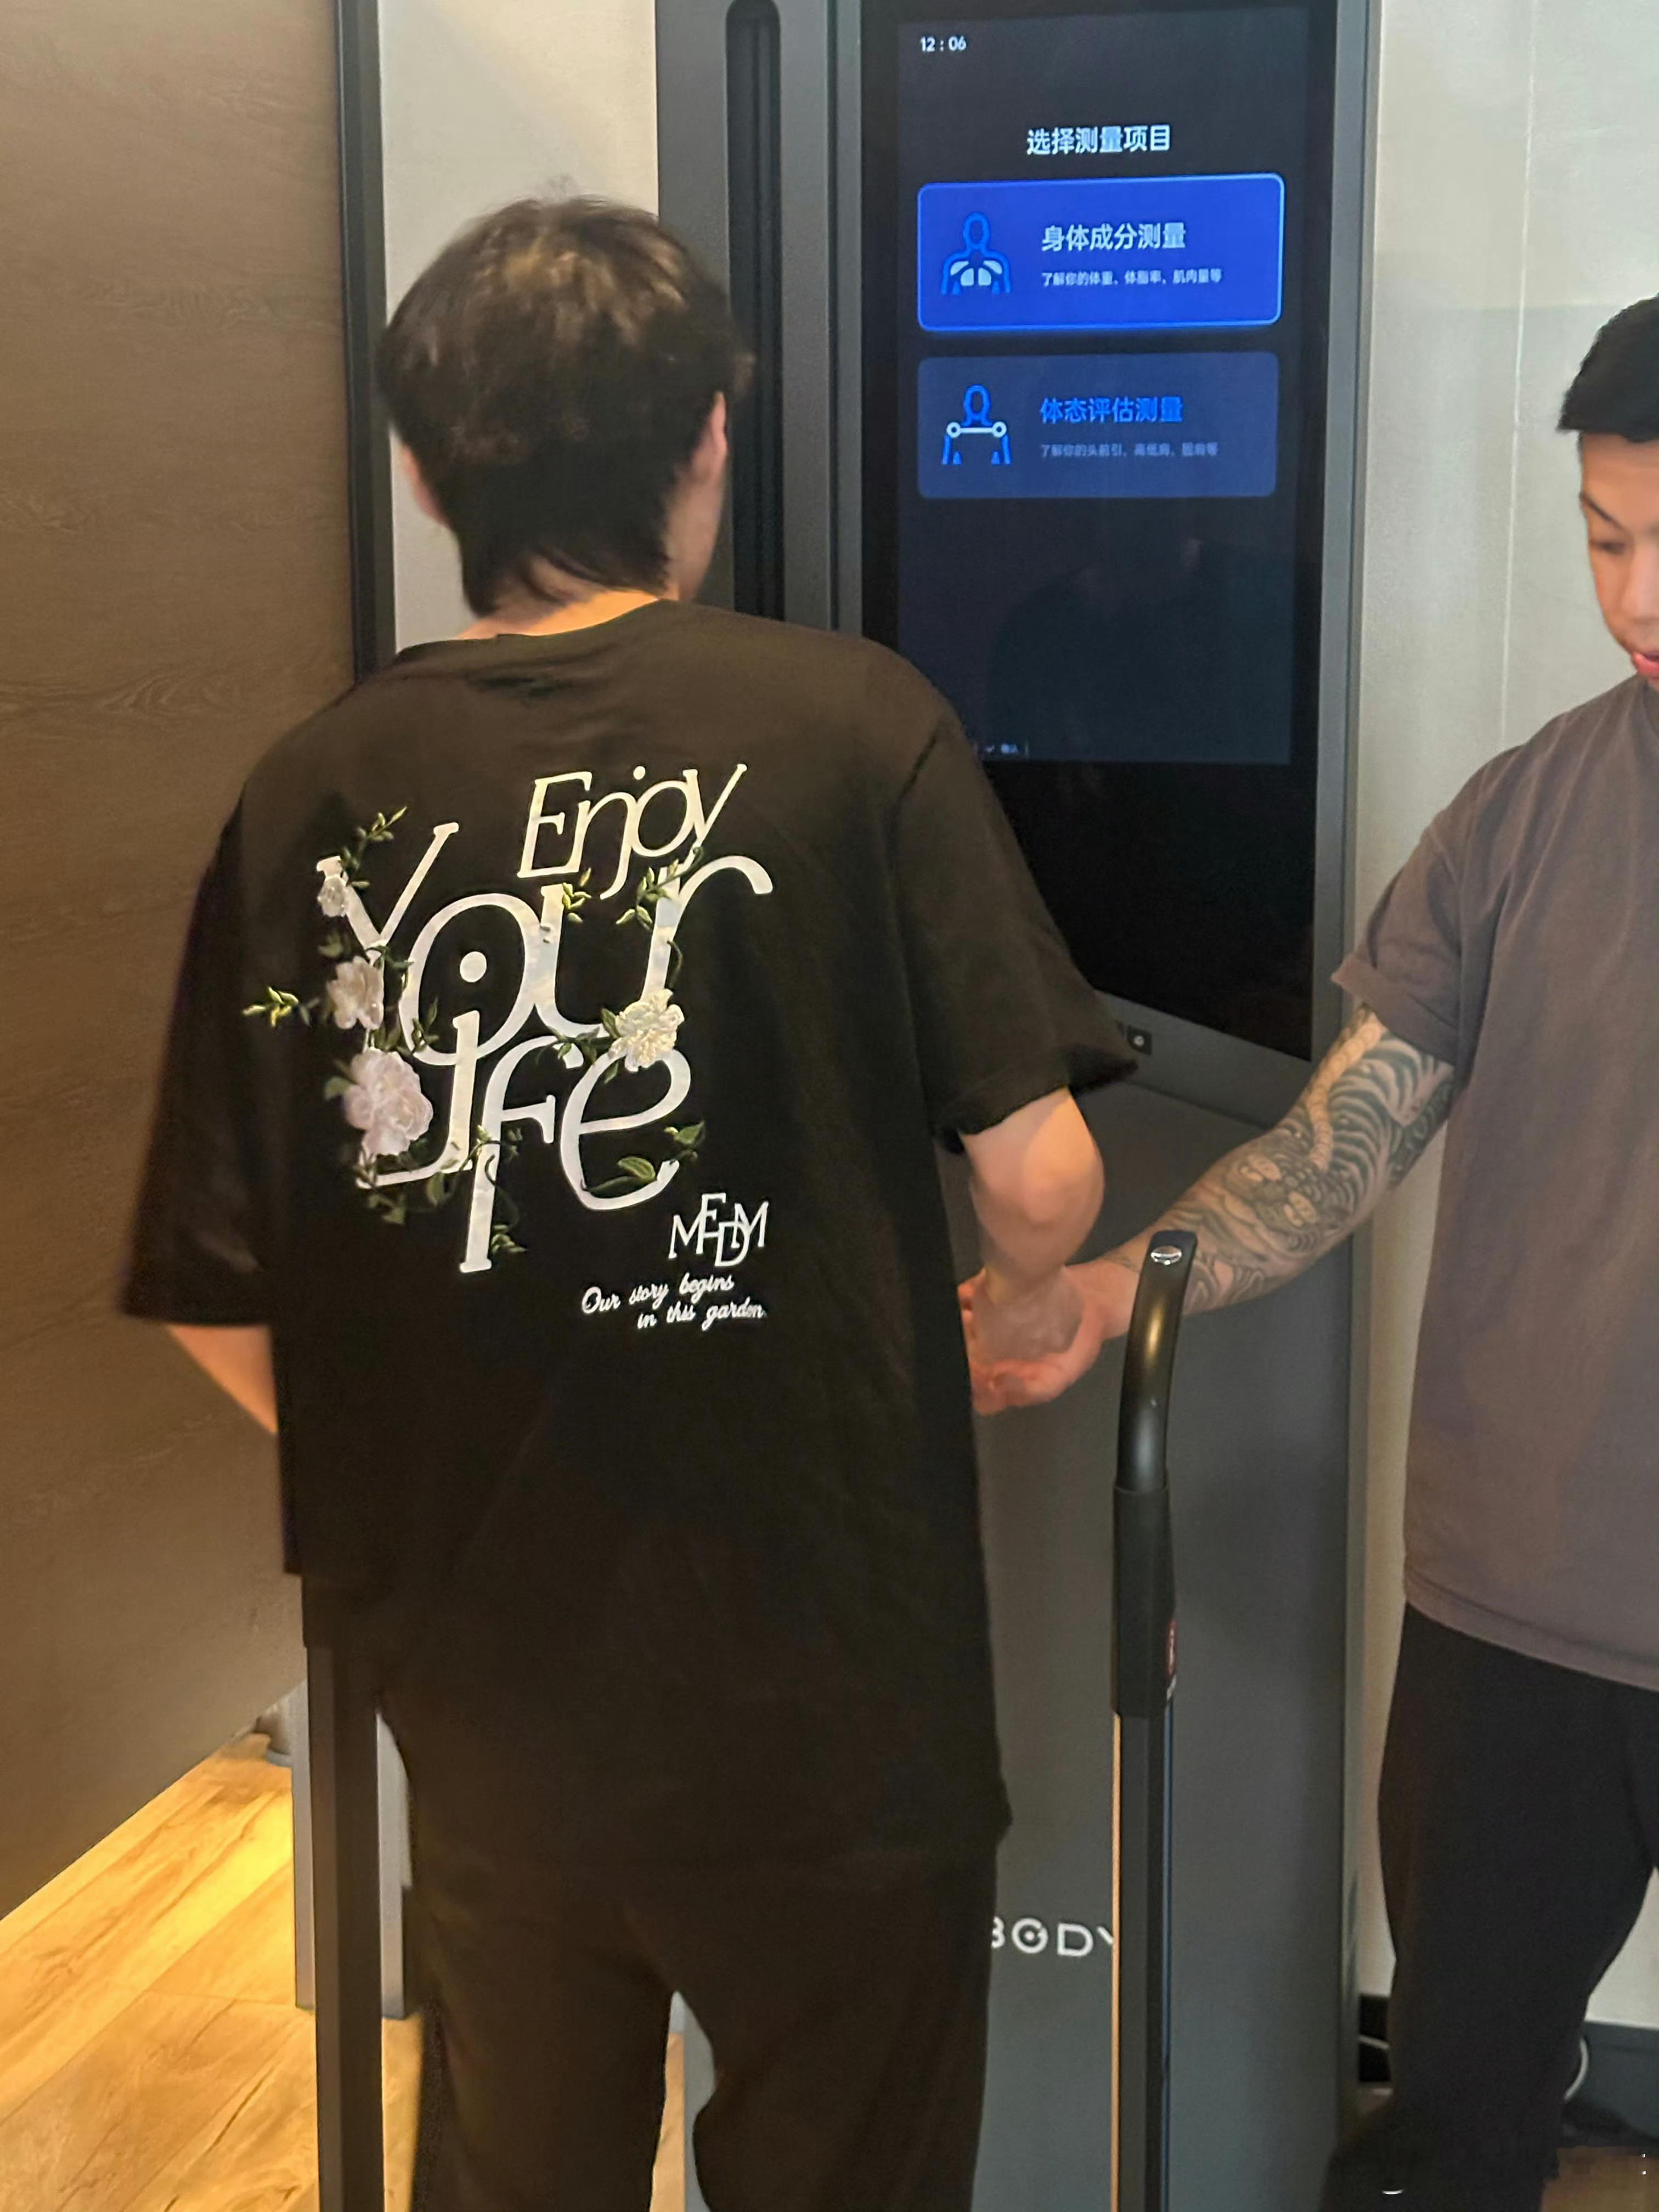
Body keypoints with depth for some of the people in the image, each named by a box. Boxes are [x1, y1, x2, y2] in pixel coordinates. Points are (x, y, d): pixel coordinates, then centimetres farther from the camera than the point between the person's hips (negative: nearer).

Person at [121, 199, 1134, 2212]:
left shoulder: (312, 793, -4)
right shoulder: (848, 724, -11)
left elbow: (219, 1302, -3)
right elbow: (1041, 1172, -14)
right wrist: (1035, 1293, 10)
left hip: (475, 1687, 3)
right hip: (821, 1684, -3)